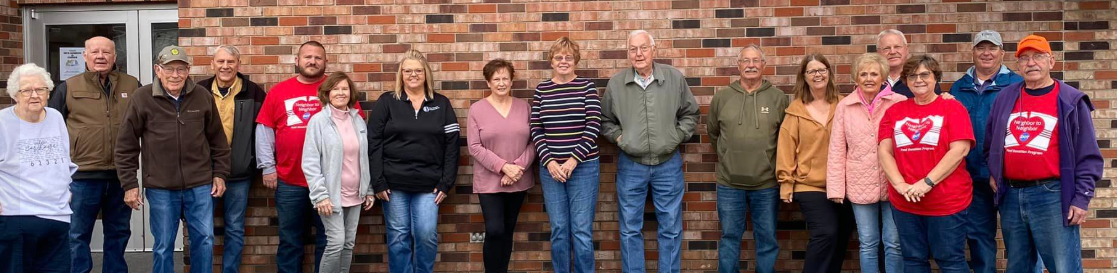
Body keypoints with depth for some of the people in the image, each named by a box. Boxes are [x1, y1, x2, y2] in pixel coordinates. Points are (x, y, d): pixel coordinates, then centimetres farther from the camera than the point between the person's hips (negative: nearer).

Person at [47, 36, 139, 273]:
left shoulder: (132, 86, 5)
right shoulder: (68, 87, 2)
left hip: (122, 174, 2)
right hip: (82, 175, -2)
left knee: (118, 233, 14)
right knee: (77, 235, 7)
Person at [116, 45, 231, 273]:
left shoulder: (203, 97, 1)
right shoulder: (142, 98, -5)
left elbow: (218, 140, 10)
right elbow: (126, 146, -1)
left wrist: (220, 174, 8)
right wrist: (129, 184, -3)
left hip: (200, 184, 2)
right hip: (160, 187, -1)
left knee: (205, 240, 7)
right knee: (163, 246, 8)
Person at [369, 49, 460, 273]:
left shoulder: (441, 104, 7)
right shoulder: (386, 102, 3)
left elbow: (452, 145, 4)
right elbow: (373, 143, -2)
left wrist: (446, 183, -3)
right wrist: (378, 182, -9)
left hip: (429, 184, 1)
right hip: (394, 183, -1)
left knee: (427, 235, -2)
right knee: (398, 237, 5)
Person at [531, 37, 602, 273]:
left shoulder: (587, 86, 1)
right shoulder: (541, 89, 7)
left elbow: (594, 125, -6)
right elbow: (536, 129, 5)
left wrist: (574, 159, -13)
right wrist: (548, 161, -8)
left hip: (583, 167, -2)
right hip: (550, 168, 2)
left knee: (582, 231, -1)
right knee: (558, 231, 7)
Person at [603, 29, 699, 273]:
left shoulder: (675, 78, -1)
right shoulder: (616, 83, -1)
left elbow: (690, 114, 9)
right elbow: (606, 120, 10)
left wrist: (677, 136, -3)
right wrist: (619, 138, -4)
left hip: (668, 164, 0)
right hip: (630, 165, 0)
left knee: (671, 228, 8)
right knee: (630, 229, 8)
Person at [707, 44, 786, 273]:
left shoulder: (778, 97, -1)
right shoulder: (721, 97, 2)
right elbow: (712, 132, 15)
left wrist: (778, 167, 6)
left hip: (767, 183, 0)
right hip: (729, 183, 1)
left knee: (767, 239, 9)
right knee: (730, 238, 10)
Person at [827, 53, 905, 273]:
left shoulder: (900, 103, -3)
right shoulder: (844, 107, 3)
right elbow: (837, 150, 3)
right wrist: (836, 188, 0)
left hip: (893, 185, -1)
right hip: (860, 186, 2)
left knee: (895, 244, 7)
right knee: (868, 244, 11)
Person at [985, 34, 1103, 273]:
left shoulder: (1071, 101, -2)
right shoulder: (1004, 98, 10)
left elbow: (1088, 156, -3)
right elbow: (990, 142, 22)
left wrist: (1082, 198, -8)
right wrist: (992, 172, 10)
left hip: (1053, 196, -4)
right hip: (1010, 196, 4)